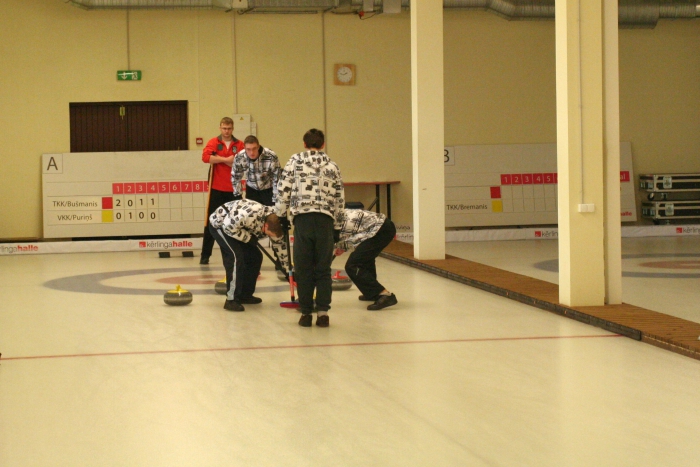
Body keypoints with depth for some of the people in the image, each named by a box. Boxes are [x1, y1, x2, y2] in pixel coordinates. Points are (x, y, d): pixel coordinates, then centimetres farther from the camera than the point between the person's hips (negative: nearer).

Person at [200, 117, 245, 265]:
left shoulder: (239, 145, 6)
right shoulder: (213, 142, 3)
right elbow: (205, 157, -14)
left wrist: (218, 159, -12)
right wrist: (226, 159, -16)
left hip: (233, 189, 1)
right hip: (216, 189, -1)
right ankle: (205, 255, 2)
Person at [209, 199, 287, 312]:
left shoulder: (273, 221, -11)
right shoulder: (252, 214, -39)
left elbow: (279, 244, 2)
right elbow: (228, 226, -33)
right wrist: (249, 238, -26)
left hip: (235, 226, 9)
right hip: (219, 224, -9)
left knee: (255, 256, 3)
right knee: (236, 256, -24)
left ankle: (245, 295, 15)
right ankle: (231, 300, -21)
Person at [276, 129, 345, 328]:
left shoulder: (295, 161, 7)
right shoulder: (332, 166, 13)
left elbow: (283, 189, 1)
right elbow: (339, 199, 13)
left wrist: (281, 215, 11)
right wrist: (337, 227, 21)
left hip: (302, 217, -2)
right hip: (326, 220, 2)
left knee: (303, 268, 5)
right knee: (323, 269, 7)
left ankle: (306, 313, 7)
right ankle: (323, 312, 2)